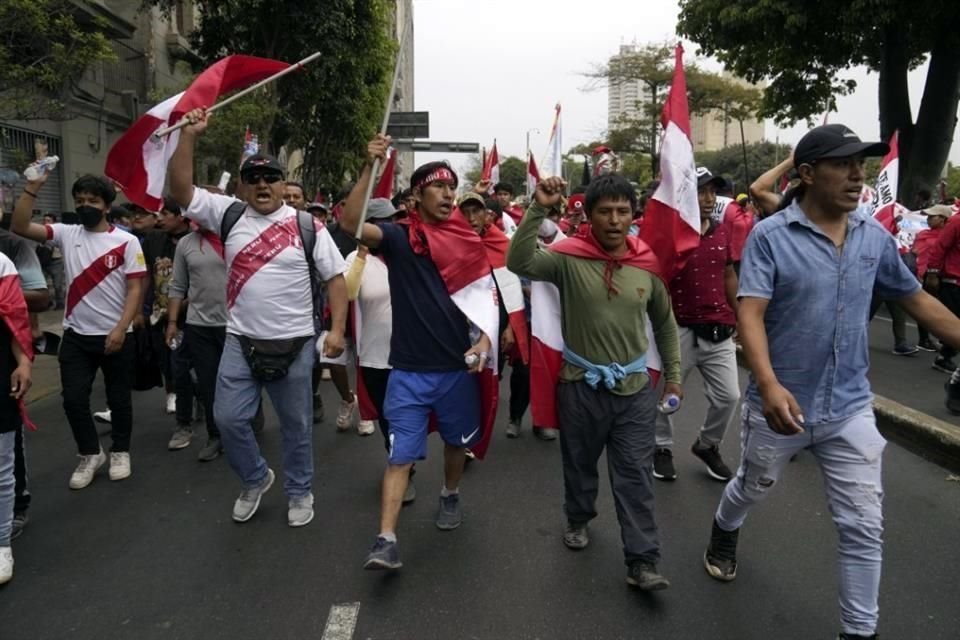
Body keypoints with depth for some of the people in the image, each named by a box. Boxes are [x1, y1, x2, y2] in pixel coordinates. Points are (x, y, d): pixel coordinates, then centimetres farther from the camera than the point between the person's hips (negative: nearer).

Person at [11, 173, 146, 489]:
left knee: (119, 398, 10)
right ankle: (90, 453, 23)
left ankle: (120, 452, 29)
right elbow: (20, 226, -9)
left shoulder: (126, 241, -6)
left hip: (115, 336, -2)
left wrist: (121, 328, -17)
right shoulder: (66, 234, 3)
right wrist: (32, 187, -18)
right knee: (73, 399, 3)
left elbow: (135, 289, -9)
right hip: (76, 336, 3)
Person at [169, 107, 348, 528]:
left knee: (296, 424, 10)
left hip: (294, 344, -2)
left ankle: (299, 493, 29)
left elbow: (335, 277, -2)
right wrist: (188, 135, -10)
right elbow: (180, 190, -3)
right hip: (240, 342, 2)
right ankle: (256, 479, 30)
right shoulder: (229, 215, 3)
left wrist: (337, 329, -11)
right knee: (228, 419, 4)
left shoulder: (307, 226, -3)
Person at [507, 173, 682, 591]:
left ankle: (642, 562, 11)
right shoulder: (570, 258, -11)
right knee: (580, 463, 19)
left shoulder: (647, 265, -2)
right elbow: (519, 263, -28)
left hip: (635, 387, 2)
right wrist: (538, 210, -34)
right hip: (581, 385, -1)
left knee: (635, 477, 3)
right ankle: (578, 520, 45)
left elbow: (664, 323, 11)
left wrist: (673, 373, 14)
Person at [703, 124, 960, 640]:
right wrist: (768, 385, -37)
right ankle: (723, 535, 55)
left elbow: (915, 298, 12)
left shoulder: (874, 235, 0)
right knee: (751, 490, 22)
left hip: (850, 408, 3)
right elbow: (750, 314, -23)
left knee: (864, 528, 6)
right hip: (782, 403, -3)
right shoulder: (769, 236, -14)